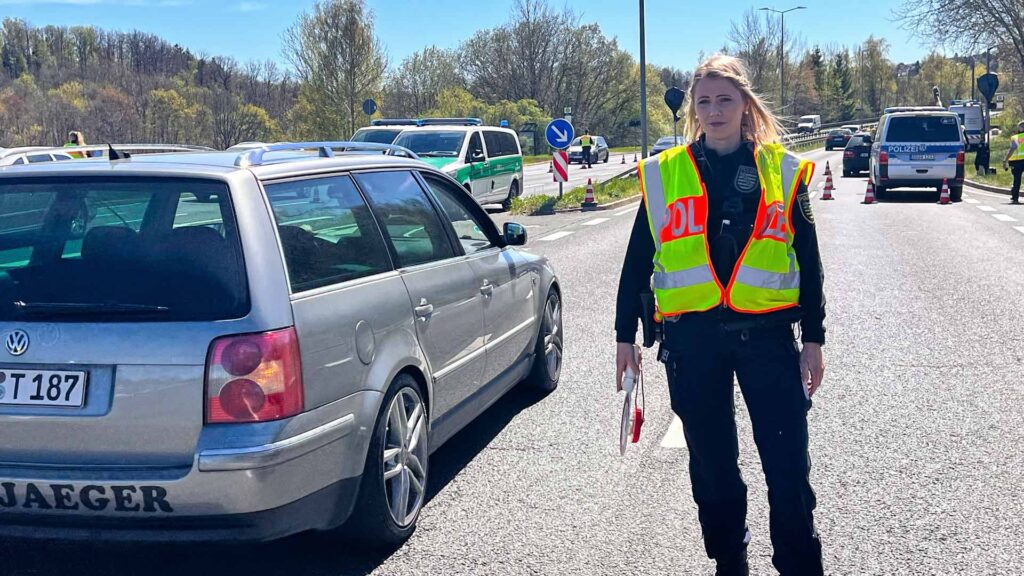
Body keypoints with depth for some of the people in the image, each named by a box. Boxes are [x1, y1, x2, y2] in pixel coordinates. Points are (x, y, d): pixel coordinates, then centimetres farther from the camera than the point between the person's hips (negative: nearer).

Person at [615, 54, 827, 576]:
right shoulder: (664, 174, 5)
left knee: (788, 466, -1)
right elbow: (638, 260, 9)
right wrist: (625, 336, 9)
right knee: (711, 464, 12)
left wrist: (813, 338, 5)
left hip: (767, 333, -1)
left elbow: (808, 261, 8)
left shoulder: (782, 171, 4)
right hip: (691, 337, 1)